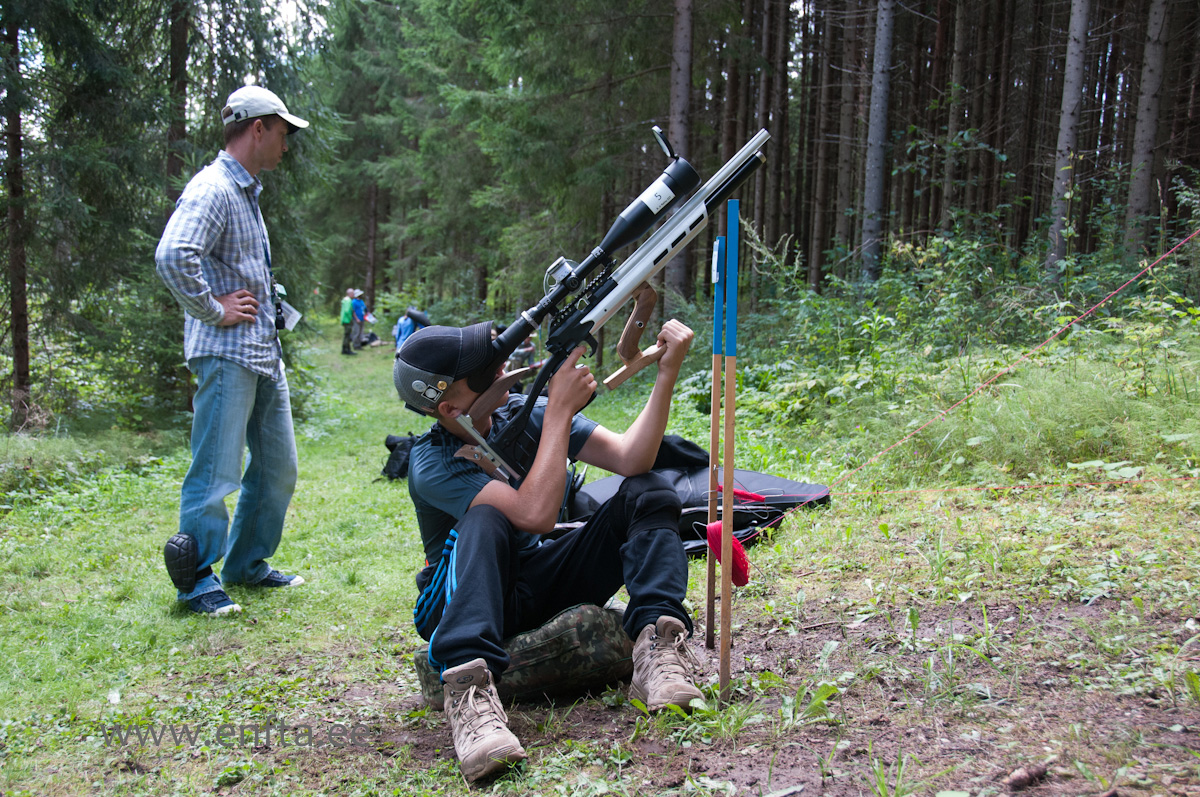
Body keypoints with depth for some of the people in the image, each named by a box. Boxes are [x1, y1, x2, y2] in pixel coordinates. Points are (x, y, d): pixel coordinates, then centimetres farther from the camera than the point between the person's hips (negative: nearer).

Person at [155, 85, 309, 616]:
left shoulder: (248, 192, 20)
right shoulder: (212, 189, -12)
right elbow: (172, 257, -28)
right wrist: (214, 311, -19)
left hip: (265, 355, 10)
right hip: (226, 354, -10)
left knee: (277, 469, 13)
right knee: (216, 472, -4)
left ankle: (247, 563, 26)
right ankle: (196, 579, 9)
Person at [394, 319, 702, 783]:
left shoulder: (524, 413, -6)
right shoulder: (430, 463, -21)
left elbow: (631, 458, -16)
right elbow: (535, 514, -35)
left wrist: (668, 372, -27)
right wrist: (561, 409, -28)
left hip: (538, 580, 5)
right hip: (466, 599, -5)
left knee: (647, 492, -12)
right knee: (486, 520, -37)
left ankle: (655, 651, -32)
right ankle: (468, 689, -49)